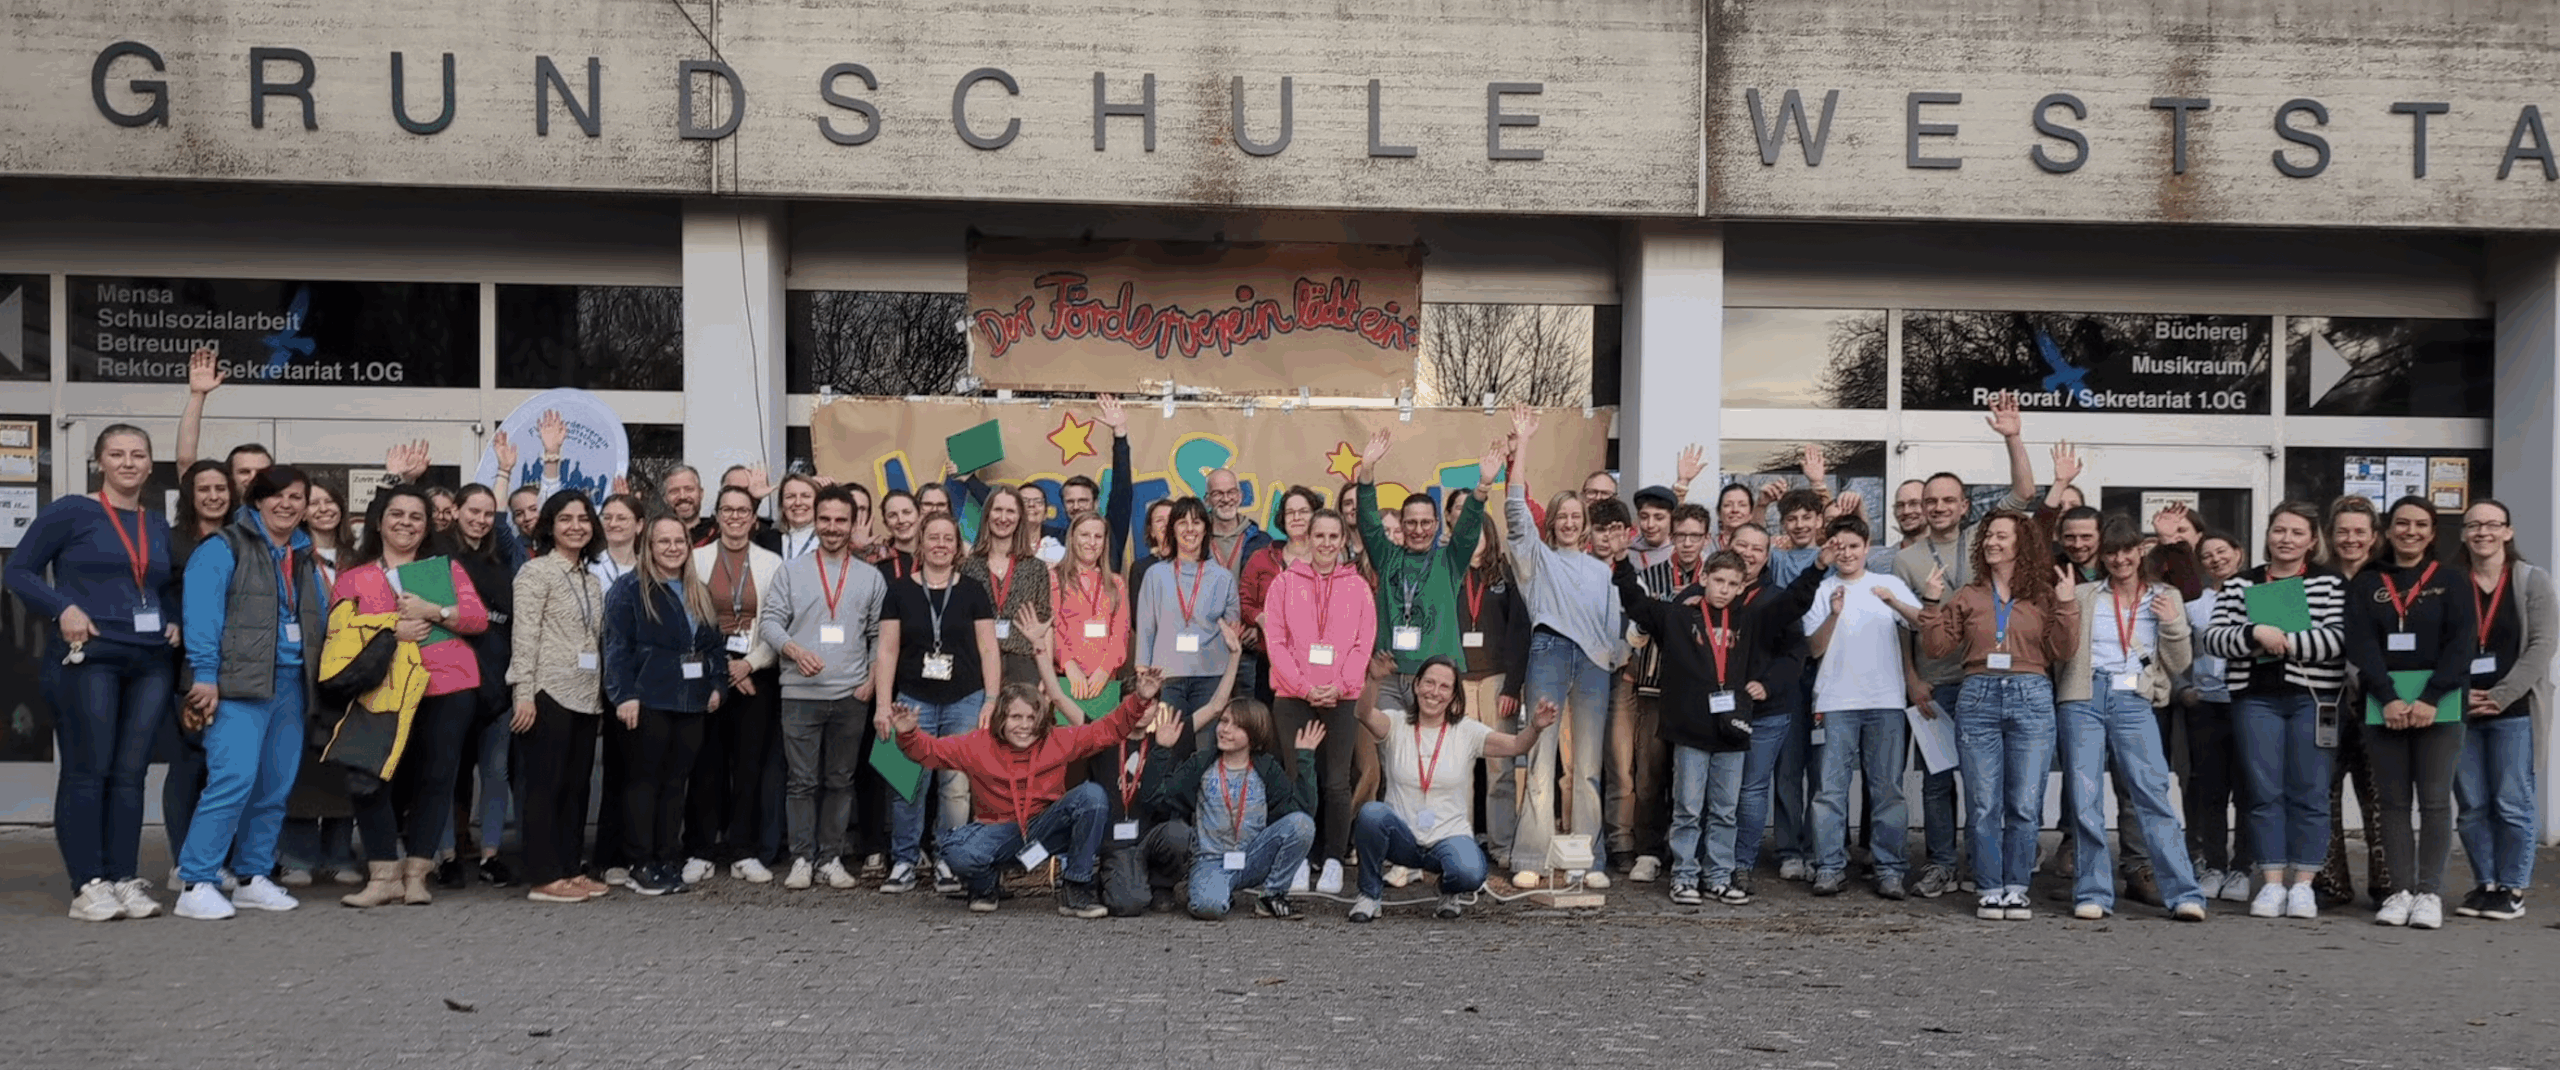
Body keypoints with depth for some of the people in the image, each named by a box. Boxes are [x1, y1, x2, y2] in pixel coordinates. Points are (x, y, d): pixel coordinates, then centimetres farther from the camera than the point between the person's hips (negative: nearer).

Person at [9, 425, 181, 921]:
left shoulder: (159, 526, 16)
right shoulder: (70, 512, 0)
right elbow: (20, 570, 0)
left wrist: (174, 621, 8)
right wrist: (63, 609, -14)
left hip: (150, 664, 5)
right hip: (87, 659, -5)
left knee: (130, 773, 6)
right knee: (87, 771, -3)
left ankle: (125, 880, 10)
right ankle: (88, 887, 1)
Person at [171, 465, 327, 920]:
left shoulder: (303, 558, 20)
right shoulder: (224, 550, -1)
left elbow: (320, 618, 24)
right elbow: (202, 614, -10)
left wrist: (318, 678, 15)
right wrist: (205, 675, -19)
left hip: (290, 685, 7)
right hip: (241, 683, -7)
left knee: (275, 788, 7)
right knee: (234, 777, -17)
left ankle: (254, 879, 18)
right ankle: (197, 884, -12)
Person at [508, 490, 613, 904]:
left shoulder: (591, 579, 17)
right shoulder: (536, 571, -4)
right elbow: (524, 635, -11)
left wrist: (600, 691, 11)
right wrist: (524, 692, -17)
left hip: (586, 695, 7)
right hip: (549, 692, -7)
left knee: (577, 785, 9)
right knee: (544, 785, -4)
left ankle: (569, 869, 15)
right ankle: (543, 877, -2)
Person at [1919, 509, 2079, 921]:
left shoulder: (2044, 594, 9)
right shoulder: (1967, 596, 11)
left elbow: (2061, 652, 1)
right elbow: (1936, 647, 7)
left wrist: (2067, 607, -9)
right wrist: (1932, 604, -2)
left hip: (2031, 700, -1)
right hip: (1978, 699, 1)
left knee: (2025, 805, 0)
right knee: (1983, 805, 1)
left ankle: (2016, 888, 12)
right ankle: (1990, 890, 9)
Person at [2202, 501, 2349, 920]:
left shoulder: (2331, 584, 7)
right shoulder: (2239, 585, 12)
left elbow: (2339, 638, -7)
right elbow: (2214, 637, 2)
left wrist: (2286, 642, -14)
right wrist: (2256, 634, -14)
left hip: (2313, 697, -1)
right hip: (2256, 697, 2)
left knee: (2309, 791, 0)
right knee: (2265, 791, 1)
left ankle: (2303, 884, 7)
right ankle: (2271, 884, 5)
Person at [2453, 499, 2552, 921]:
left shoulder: (2532, 581, 3)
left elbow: (2542, 644, -4)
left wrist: (2501, 696, -12)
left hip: (2513, 710, -2)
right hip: (2459, 711, 2)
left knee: (2512, 803, -1)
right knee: (2471, 805, 6)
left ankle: (2512, 889, 9)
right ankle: (2484, 884, 16)